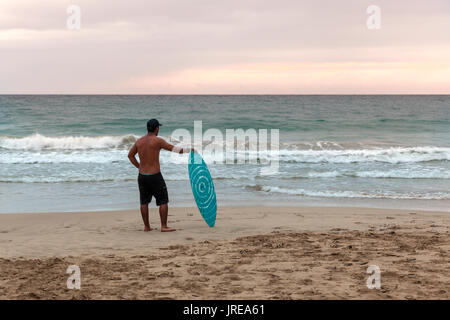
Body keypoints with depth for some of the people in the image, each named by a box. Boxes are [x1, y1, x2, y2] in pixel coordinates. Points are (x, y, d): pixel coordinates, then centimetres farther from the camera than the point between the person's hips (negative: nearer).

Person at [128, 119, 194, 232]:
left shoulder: (139, 141, 6)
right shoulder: (157, 141, -12)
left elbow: (130, 155, 15)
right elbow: (174, 149, -11)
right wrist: (189, 150, 0)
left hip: (142, 175, 6)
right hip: (155, 176, -6)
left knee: (144, 202, 13)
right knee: (163, 201, 4)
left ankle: (146, 226, 17)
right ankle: (164, 226, 2)